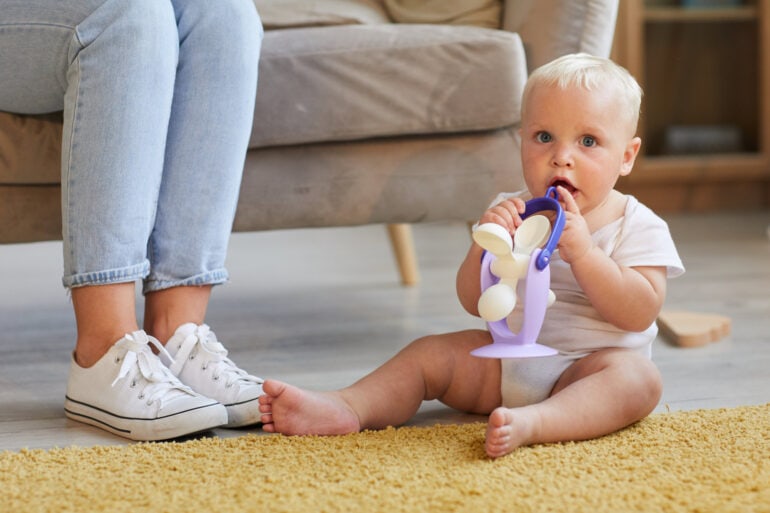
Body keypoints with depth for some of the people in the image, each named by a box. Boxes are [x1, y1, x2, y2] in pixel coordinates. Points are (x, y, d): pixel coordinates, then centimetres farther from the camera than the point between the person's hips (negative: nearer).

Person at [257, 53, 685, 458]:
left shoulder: (638, 226, -6)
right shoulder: (512, 213, 5)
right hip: (506, 360, 5)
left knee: (637, 377, -35)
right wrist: (485, 244, -19)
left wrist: (582, 251, -28)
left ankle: (532, 424, -60)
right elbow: (474, 303, 1)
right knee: (429, 354, -5)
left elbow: (639, 313, -19)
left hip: (587, 365, -5)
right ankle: (347, 407, -25)